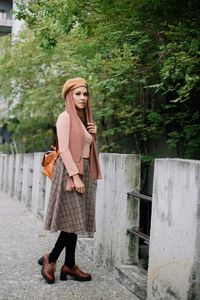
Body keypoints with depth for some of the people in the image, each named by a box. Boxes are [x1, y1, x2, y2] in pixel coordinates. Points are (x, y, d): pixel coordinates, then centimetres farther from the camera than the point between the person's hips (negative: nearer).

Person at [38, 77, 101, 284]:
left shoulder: (83, 118, 18)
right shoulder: (65, 117, -7)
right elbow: (64, 148, -15)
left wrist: (93, 134, 6)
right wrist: (75, 176, -21)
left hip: (83, 171, 8)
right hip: (69, 171, -8)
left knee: (75, 221, 7)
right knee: (73, 220, -10)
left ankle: (69, 265, 12)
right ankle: (50, 259, 4)